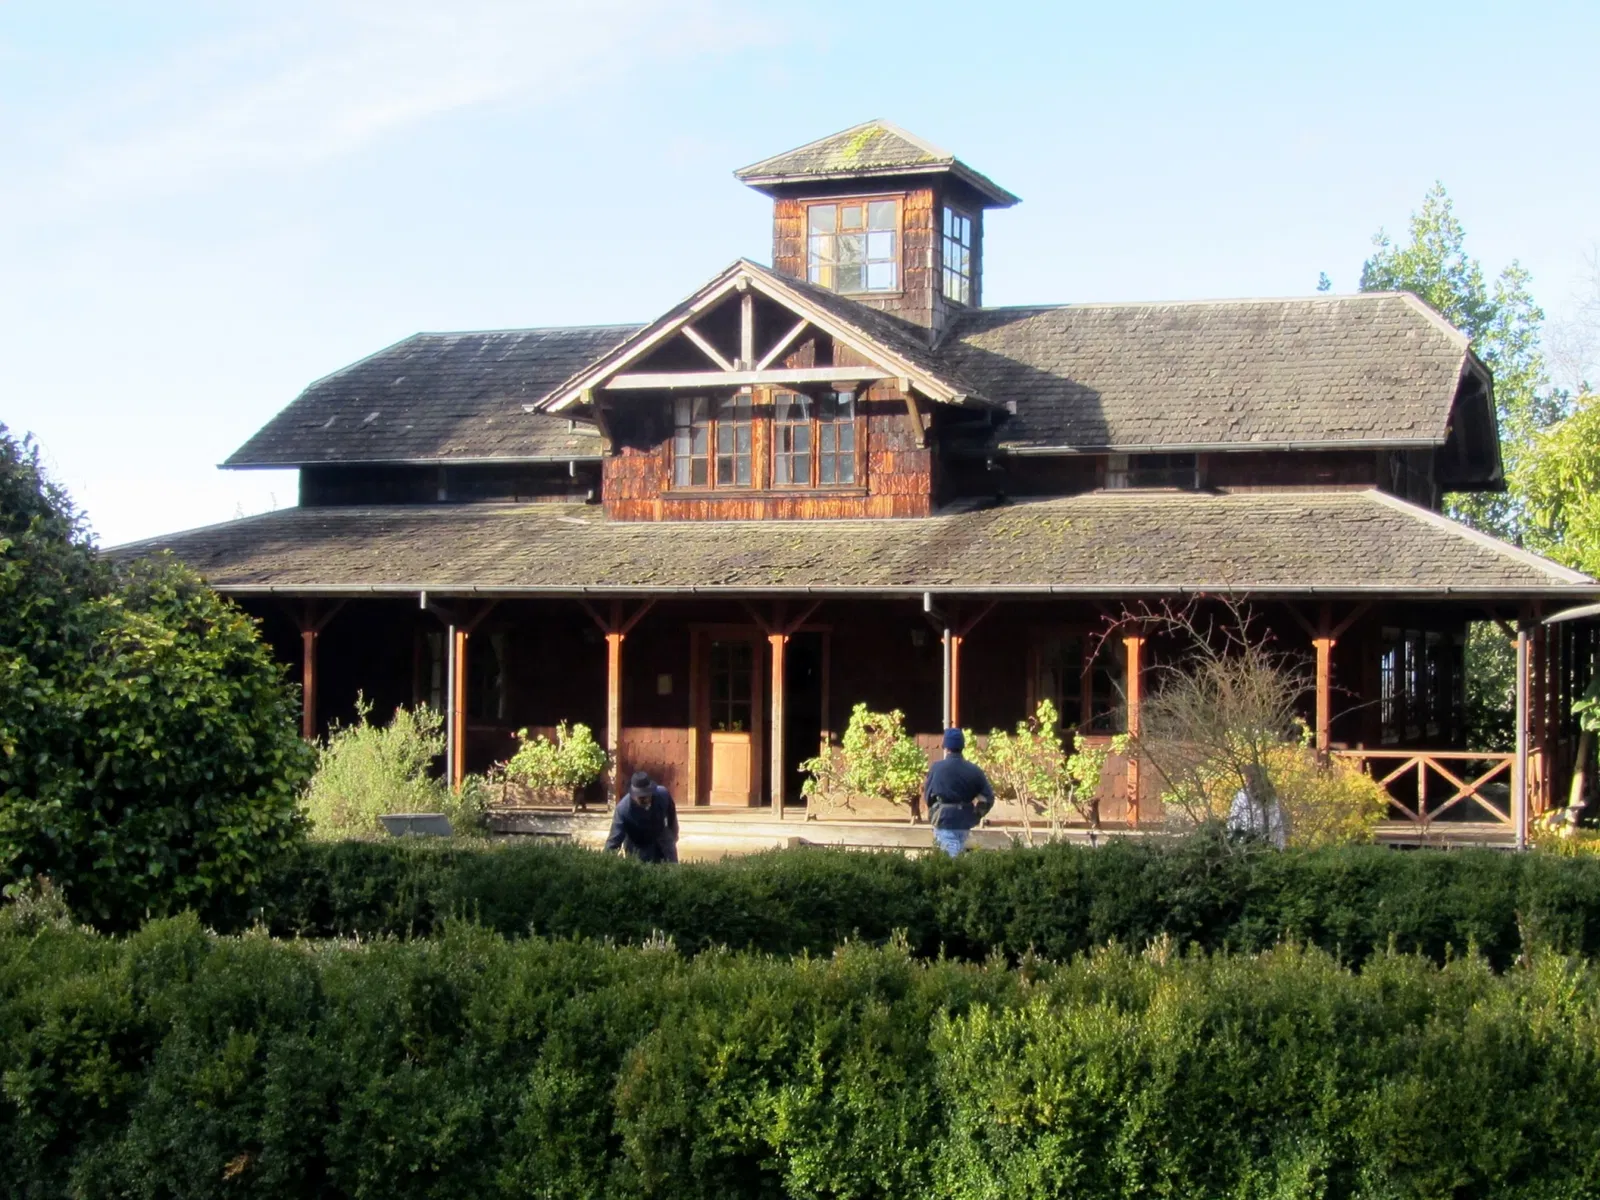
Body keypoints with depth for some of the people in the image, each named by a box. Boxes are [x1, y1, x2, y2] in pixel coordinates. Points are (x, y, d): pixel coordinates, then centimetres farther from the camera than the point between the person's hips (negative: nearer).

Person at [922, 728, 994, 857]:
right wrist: (975, 815, 14)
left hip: (944, 822, -4)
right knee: (959, 854, 19)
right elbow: (988, 797, 0)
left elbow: (927, 796, 1)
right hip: (964, 823, 4)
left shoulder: (937, 768, -8)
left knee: (952, 857, -7)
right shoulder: (974, 770, -1)